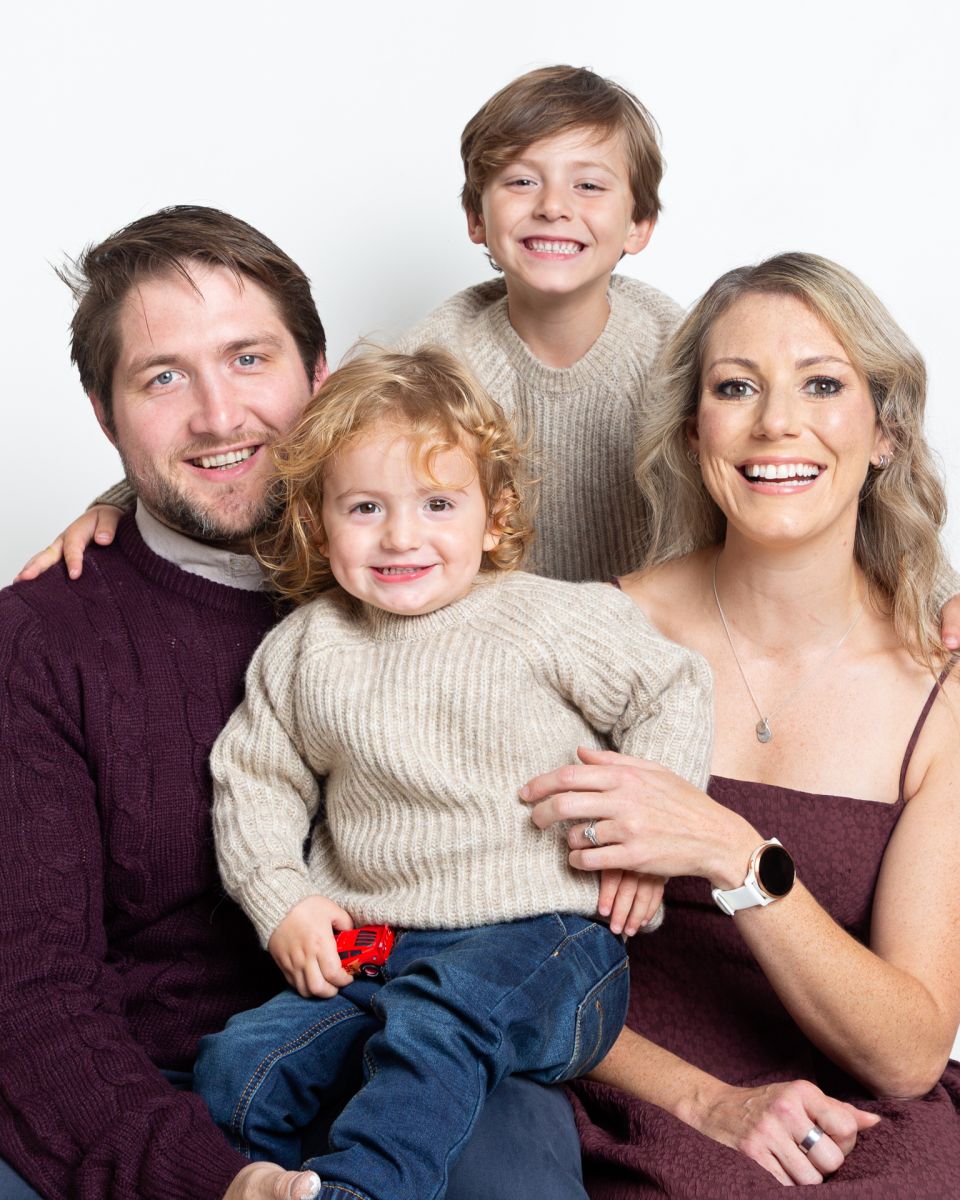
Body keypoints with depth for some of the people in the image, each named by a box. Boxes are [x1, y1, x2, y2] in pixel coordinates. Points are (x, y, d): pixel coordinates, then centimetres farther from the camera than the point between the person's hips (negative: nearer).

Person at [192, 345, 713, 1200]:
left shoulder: (554, 620, -1)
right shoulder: (302, 648, 8)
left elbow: (674, 695, 6)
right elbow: (255, 781, 15)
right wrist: (283, 902, 1)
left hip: (538, 935, -4)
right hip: (368, 945, 5)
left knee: (431, 1025, -35)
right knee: (236, 1069, -12)